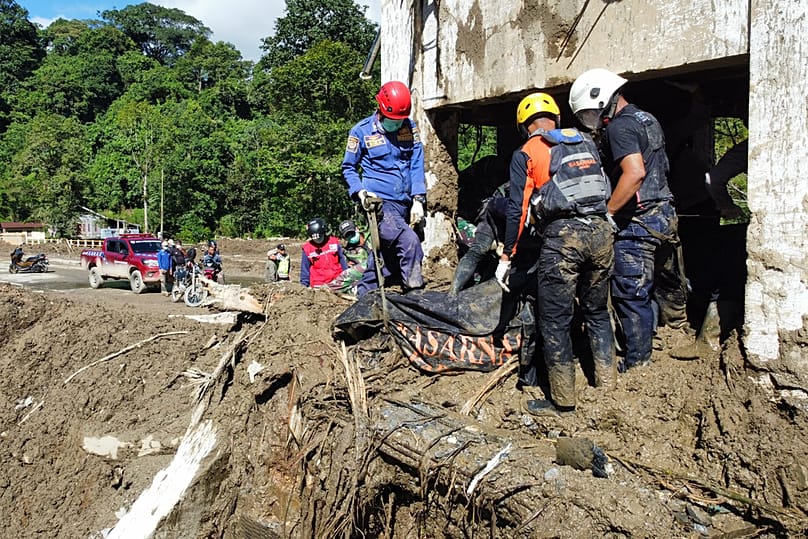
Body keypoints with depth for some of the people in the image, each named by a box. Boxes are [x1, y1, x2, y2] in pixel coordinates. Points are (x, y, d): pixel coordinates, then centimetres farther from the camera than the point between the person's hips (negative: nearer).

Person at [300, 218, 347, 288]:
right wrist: (304, 285, 3)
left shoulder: (334, 242, 4)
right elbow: (305, 269, 5)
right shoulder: (307, 248, 1)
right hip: (318, 285, -2)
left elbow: (342, 261, 11)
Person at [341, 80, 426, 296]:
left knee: (387, 254, 13)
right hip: (380, 203, -5)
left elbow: (417, 165, 5)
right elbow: (348, 167, 8)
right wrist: (360, 192, -10)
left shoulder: (410, 127, 6)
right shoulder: (361, 131, -2)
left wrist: (418, 199, -5)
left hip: (405, 203, 5)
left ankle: (364, 295, 29)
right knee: (409, 241, -27)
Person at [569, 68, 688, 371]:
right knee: (667, 281, 23)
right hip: (665, 213, 10)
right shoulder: (648, 120, 16)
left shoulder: (619, 127, -14)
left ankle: (638, 363, 7)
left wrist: (607, 213, -23)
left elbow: (634, 173, -28)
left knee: (630, 294, -2)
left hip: (637, 222, -10)